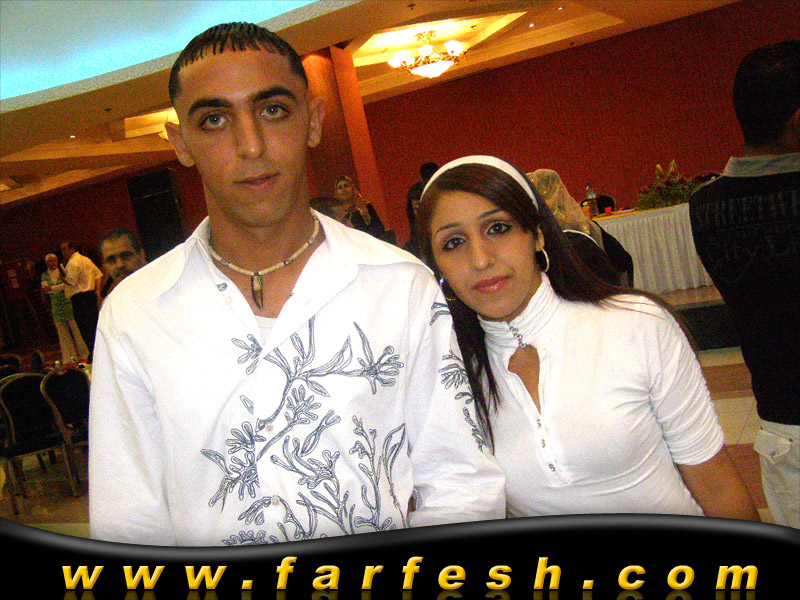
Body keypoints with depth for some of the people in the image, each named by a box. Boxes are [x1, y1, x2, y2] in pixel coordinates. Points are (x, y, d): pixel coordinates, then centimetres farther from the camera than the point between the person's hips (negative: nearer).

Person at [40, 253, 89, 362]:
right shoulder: (44, 275, 10)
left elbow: (68, 285, -10)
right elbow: (45, 290, -3)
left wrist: (51, 288, -18)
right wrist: (61, 286, -19)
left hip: (68, 303, -2)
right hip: (56, 307, 2)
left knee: (75, 329, -4)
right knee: (62, 332, 3)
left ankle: (83, 355, 2)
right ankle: (69, 358, 7)